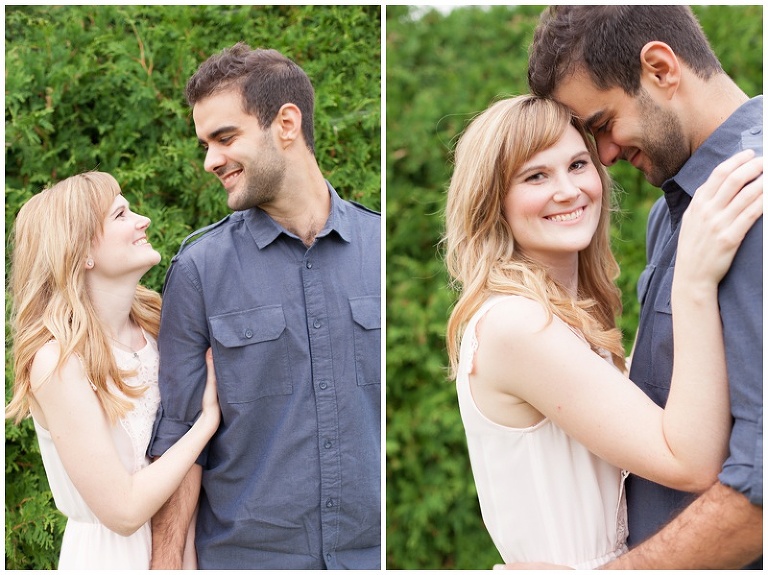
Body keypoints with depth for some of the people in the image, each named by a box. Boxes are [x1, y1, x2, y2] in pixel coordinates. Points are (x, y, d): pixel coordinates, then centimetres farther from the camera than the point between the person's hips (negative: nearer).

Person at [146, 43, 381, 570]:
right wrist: (167, 563, -7)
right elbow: (178, 434, -4)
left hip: (370, 545, 2)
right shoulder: (200, 268, -5)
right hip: (248, 551, -1)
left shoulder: (379, 248, -1)